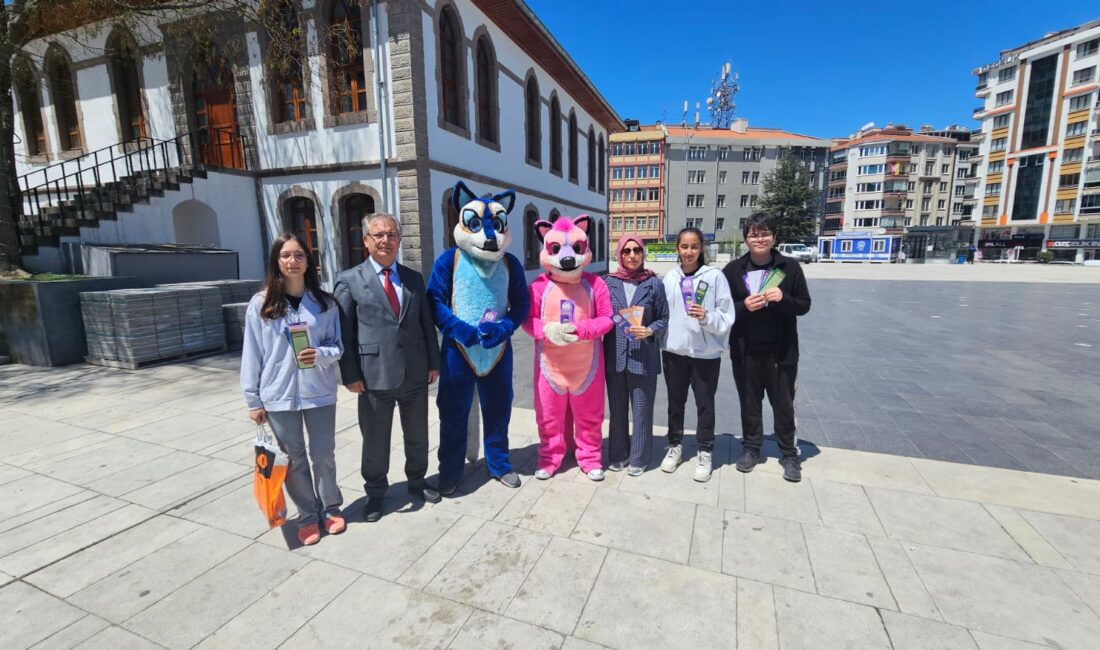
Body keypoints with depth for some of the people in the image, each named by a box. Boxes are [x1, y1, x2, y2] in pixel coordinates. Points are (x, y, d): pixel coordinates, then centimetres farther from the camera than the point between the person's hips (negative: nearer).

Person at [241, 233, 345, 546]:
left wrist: (320, 355, -19)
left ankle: (331, 508, 33)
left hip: (319, 392, 1)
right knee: (294, 459, 11)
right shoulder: (260, 304, -3)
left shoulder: (325, 303, -1)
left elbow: (337, 346, 3)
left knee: (323, 454, 11)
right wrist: (253, 400, 1)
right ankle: (307, 516, 29)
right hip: (278, 396, 0)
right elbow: (252, 355, 0)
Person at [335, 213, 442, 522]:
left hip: (415, 373, 4)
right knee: (375, 441, 12)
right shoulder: (349, 280, -2)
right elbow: (343, 331, -4)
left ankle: (417, 481, 40)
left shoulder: (414, 278, 9)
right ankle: (375, 493, 34)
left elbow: (427, 323, 9)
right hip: (374, 375, -3)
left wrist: (434, 362, 6)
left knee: (417, 436, 18)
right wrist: (350, 374, -9)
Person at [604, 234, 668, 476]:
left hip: (643, 357, -2)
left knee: (641, 411, 6)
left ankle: (638, 459, 24)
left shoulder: (654, 283, -1)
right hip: (615, 356, 2)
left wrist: (649, 331, -16)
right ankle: (618, 456, 31)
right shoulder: (610, 283, 3)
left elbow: (663, 319, 2)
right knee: (617, 410, 14)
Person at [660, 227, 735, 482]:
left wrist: (706, 316, -25)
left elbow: (727, 317, -8)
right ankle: (674, 446, 35)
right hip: (674, 350, 3)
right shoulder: (670, 277, 1)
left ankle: (705, 451, 29)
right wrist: (660, 341, 5)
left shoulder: (715, 276, -7)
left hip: (706, 352, -2)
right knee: (675, 402, 17)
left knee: (705, 403, 11)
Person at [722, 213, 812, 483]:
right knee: (750, 402, 14)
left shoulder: (790, 266, -2)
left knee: (783, 404, 12)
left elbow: (804, 305, 0)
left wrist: (784, 298, -20)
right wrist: (744, 306, -20)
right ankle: (751, 448, 31)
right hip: (745, 350, 1)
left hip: (781, 350, 0)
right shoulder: (733, 269, -1)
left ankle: (789, 454, 29)